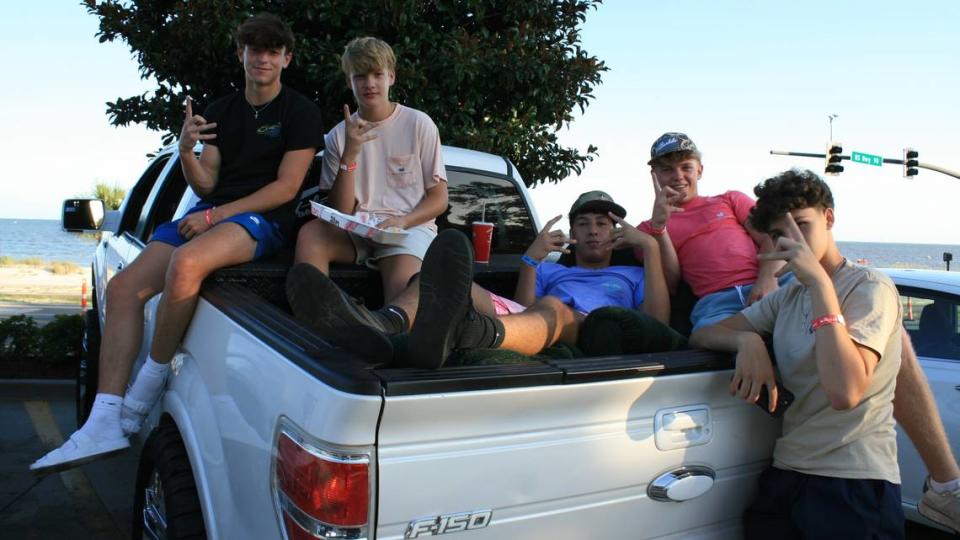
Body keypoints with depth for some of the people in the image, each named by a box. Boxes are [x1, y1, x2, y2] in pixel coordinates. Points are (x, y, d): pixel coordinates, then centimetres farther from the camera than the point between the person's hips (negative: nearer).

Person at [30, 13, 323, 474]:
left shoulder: (300, 112, 1)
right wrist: (186, 152, -11)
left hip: (262, 218, -6)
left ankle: (143, 394, -17)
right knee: (123, 286, -12)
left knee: (185, 263, -37)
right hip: (210, 215, 7)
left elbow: (286, 188, -8)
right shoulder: (220, 111, 18)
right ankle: (104, 426, -12)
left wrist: (214, 215, -13)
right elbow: (206, 184, 12)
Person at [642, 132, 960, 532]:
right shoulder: (650, 229, 22)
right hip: (717, 305, -3)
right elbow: (669, 286, 6)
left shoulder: (731, 200, 29)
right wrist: (660, 226, -7)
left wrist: (768, 276, -9)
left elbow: (772, 238, 13)